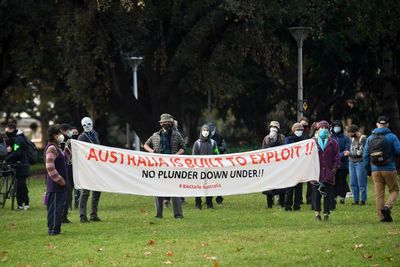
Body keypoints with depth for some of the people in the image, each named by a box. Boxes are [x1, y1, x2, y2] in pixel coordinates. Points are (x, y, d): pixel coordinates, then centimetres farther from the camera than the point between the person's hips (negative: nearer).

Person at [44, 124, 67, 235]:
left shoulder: (57, 147, 16)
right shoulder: (51, 148, -16)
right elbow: (50, 167, -22)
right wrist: (60, 180, -17)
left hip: (59, 184, 10)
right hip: (55, 185, -10)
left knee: (58, 206, 13)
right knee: (55, 206, -7)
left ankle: (54, 228, 19)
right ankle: (54, 229, -4)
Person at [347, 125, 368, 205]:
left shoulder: (363, 139, -8)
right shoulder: (353, 139, 14)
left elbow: (362, 152, -12)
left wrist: (350, 153, -10)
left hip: (360, 162, -7)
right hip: (352, 163, 7)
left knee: (361, 183, -4)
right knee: (353, 183, 5)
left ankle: (363, 200, 2)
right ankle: (356, 200, 11)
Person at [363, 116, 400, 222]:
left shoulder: (370, 138, 6)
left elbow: (365, 155, 7)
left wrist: (367, 169, 15)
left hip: (375, 170, 3)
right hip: (389, 169, -3)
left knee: (379, 194, 7)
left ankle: (382, 216, 5)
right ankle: (387, 207, -14)